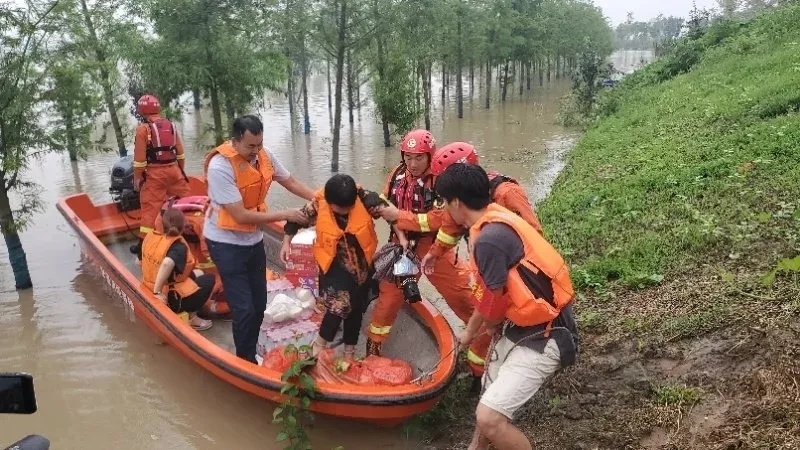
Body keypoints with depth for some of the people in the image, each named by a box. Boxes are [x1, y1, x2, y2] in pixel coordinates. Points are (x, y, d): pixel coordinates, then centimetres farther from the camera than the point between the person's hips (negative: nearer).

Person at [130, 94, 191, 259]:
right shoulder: (171, 126, 8)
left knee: (150, 208, 0)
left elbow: (139, 158, -8)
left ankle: (143, 244, 5)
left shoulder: (143, 129, -7)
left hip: (154, 173, -4)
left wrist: (137, 178, 0)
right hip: (174, 170, 4)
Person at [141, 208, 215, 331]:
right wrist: (158, 291, -31)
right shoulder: (178, 246, -22)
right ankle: (192, 318, 11)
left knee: (197, 274, 23)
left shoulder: (150, 237, -1)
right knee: (209, 279, 7)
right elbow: (167, 263, -41)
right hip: (171, 299, -8)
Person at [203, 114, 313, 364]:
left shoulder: (264, 155, -7)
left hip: (253, 240, 7)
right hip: (226, 244, -6)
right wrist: (285, 215, -23)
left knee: (259, 304, 14)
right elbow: (241, 216, -26)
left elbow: (291, 182, 4)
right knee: (245, 309, -5)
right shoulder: (220, 167, -26)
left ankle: (250, 354, 34)